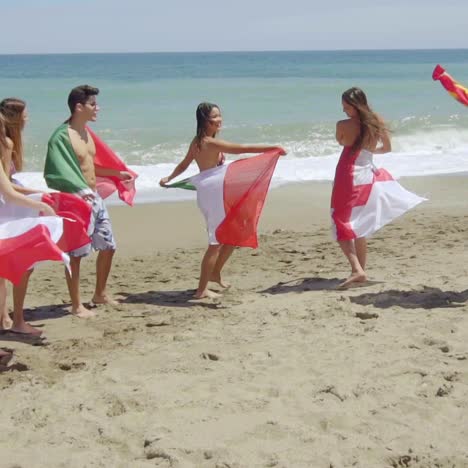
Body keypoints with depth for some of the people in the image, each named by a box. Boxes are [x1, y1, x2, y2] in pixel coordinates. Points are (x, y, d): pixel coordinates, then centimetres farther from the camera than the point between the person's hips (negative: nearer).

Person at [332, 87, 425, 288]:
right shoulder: (378, 122, 1)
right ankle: (361, 271, 22)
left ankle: (357, 269, -18)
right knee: (360, 227, 18)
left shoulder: (343, 125, -14)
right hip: (368, 176, 6)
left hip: (348, 177, -6)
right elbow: (387, 148, 15)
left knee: (342, 225, -1)